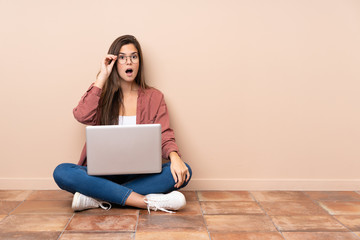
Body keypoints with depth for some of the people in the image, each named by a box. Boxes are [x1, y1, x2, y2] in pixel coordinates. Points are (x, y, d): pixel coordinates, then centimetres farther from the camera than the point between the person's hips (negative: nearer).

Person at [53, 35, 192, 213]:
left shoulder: (154, 97, 9)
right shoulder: (102, 95, 8)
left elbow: (165, 137, -1)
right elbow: (82, 116, -14)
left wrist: (174, 156, -23)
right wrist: (102, 77, -9)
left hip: (141, 175, 1)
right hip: (105, 174, 0)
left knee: (184, 172, -27)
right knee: (61, 172, -28)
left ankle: (99, 197, -30)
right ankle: (148, 202, -35)